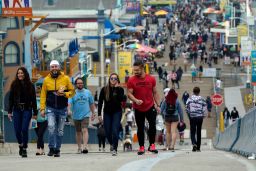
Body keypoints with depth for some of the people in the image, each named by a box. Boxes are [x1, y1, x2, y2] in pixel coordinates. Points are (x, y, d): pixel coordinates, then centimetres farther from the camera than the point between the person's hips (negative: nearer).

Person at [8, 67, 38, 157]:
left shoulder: (30, 85, 2)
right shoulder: (14, 85, 5)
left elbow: (33, 100, 4)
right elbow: (11, 99, 6)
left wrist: (35, 113, 1)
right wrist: (9, 111, 0)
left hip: (27, 110, -2)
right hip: (17, 110, 2)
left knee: (24, 129, -11)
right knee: (17, 130, 2)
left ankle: (24, 150, -3)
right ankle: (21, 145, 29)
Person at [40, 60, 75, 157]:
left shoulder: (65, 78, 1)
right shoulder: (46, 80, 4)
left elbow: (72, 91, 6)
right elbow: (43, 95, 8)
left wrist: (64, 94, -14)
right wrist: (42, 108, 1)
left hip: (62, 109, 1)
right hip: (50, 108, -1)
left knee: (60, 130, 6)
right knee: (51, 127, -18)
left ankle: (57, 149, 15)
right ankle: (51, 148, -12)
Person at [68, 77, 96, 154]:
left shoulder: (88, 92, 7)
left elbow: (92, 104, 15)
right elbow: (69, 103, -10)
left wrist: (93, 113, 14)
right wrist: (69, 110, -28)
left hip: (85, 115, -1)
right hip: (76, 116, 1)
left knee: (84, 130, -17)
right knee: (78, 132, 11)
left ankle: (85, 147, -26)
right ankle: (79, 147, 23)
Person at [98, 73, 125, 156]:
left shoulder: (120, 89, -3)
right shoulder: (104, 90, 0)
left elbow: (121, 99, -21)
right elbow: (100, 102, 2)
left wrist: (117, 88, -23)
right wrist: (99, 114, -3)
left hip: (117, 112, -2)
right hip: (107, 113, 2)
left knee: (115, 131, -15)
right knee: (107, 132, 5)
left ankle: (114, 149, -10)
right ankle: (111, 144, 36)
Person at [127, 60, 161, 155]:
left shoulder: (151, 79, 0)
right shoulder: (131, 80, -5)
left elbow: (155, 93, 8)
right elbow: (129, 93, -7)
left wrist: (158, 105, 4)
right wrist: (136, 100, -26)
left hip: (150, 107, 0)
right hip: (138, 108, 0)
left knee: (152, 125, -13)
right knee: (140, 128, 6)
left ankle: (152, 145, -6)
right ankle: (141, 147, 14)